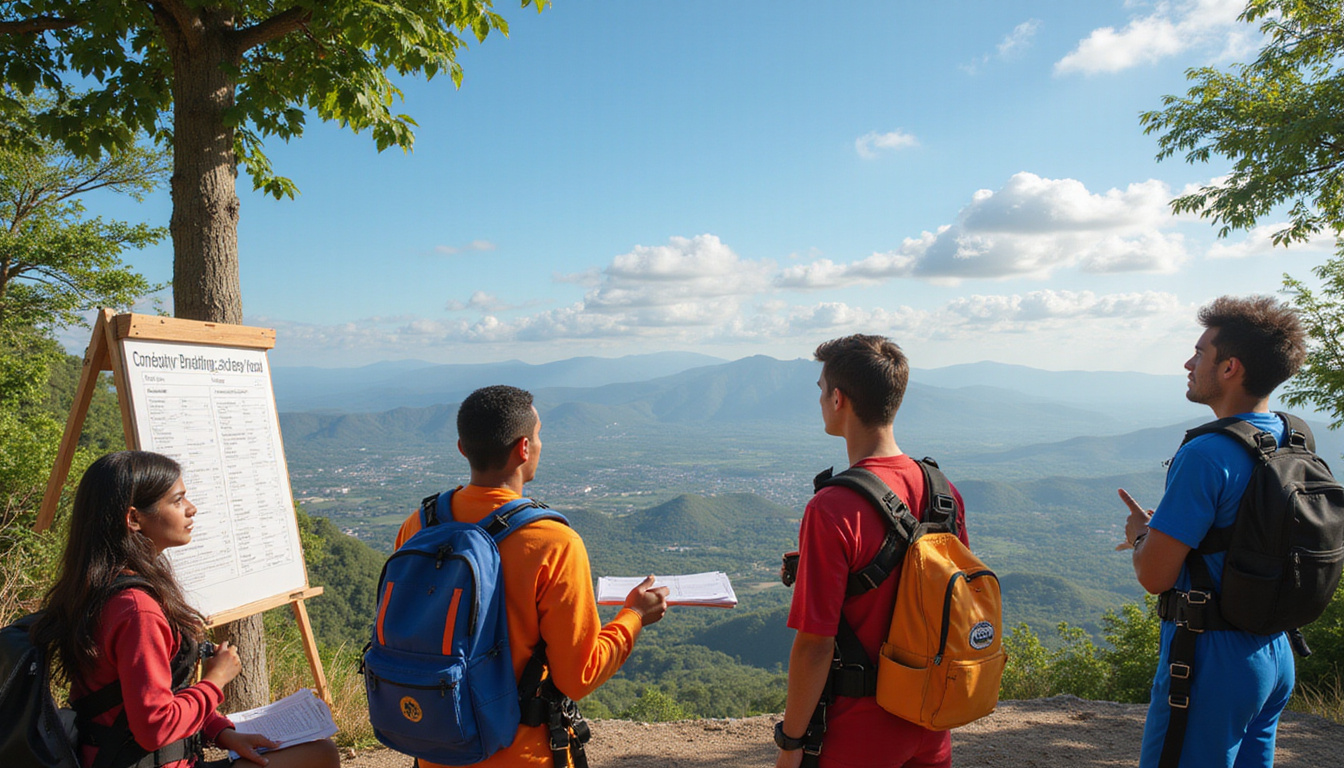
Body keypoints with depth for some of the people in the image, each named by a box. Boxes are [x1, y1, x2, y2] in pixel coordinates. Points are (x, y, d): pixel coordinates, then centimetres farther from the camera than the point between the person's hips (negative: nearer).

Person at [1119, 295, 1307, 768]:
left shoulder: (1206, 455, -23)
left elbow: (1154, 576, -22)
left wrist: (1140, 533, -2)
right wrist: (1162, 528, 14)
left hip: (1212, 662, -9)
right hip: (1276, 657, 9)